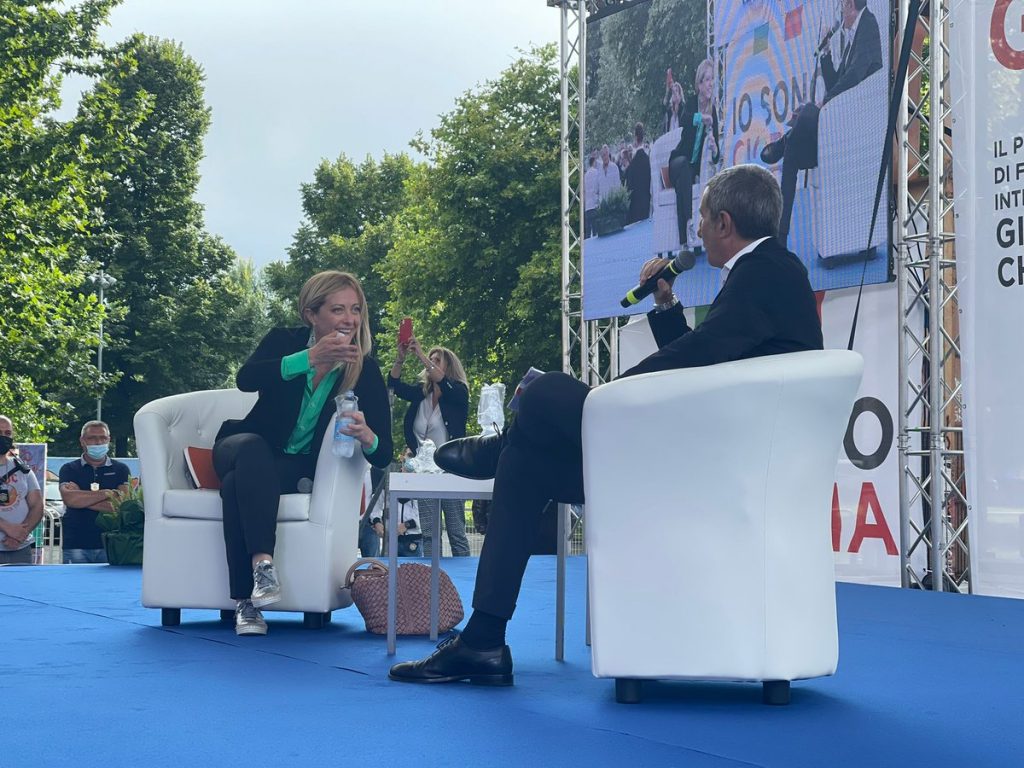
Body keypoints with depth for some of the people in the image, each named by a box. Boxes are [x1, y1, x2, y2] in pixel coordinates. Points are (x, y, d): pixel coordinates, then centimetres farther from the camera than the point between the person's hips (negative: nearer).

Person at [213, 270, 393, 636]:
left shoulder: (366, 371, -7)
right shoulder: (284, 341, -5)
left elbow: (383, 455, -13)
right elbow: (245, 379, -28)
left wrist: (366, 437, -38)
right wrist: (310, 358, -40)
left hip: (301, 469, -1)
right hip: (246, 451, 1)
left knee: (237, 485, -33)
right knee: (253, 448, -37)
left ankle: (246, 601, -33)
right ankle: (263, 562, -46)